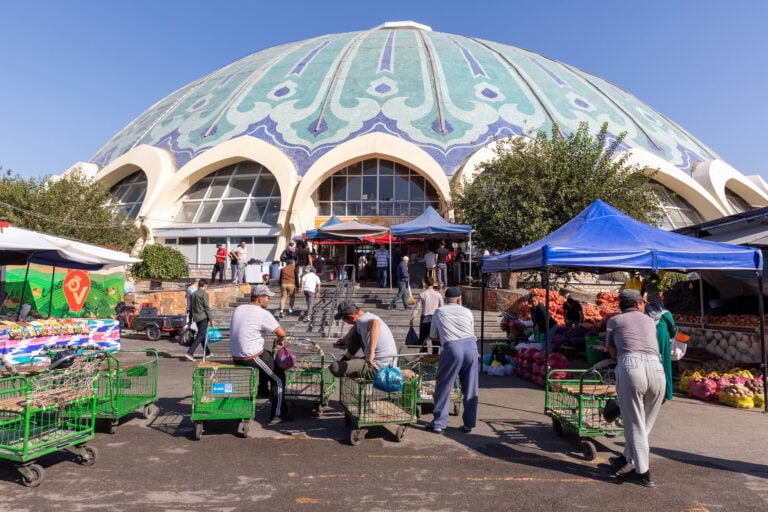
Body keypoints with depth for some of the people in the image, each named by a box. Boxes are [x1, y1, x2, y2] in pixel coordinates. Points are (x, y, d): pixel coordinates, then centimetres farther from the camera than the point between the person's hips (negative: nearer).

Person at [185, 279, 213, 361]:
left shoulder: (193, 294, 11)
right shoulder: (204, 294, -11)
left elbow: (190, 308, 15)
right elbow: (207, 308, -14)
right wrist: (211, 319, -11)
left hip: (196, 318, 8)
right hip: (203, 317, -8)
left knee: (202, 334, 17)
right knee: (200, 335, -5)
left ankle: (207, 352, 26)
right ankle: (189, 353, -13)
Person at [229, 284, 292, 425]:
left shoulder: (238, 309, 8)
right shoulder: (263, 314, -15)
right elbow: (281, 333, -17)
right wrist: (280, 340, 7)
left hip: (235, 356, 8)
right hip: (251, 357, -8)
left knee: (269, 355, 31)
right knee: (279, 379, 8)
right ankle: (277, 415, 10)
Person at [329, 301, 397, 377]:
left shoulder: (361, 321, -23)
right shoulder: (369, 316, 7)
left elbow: (375, 323, -47)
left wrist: (371, 352, -49)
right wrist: (345, 338, 24)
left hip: (377, 367, -10)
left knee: (335, 368, -20)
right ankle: (346, 359, 31)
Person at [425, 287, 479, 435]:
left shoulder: (439, 312, 17)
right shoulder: (467, 312, 19)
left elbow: (433, 337, 25)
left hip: (452, 348, -2)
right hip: (471, 345, 2)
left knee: (444, 387, 8)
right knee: (470, 389, 13)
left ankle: (439, 424, 13)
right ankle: (469, 424, 19)